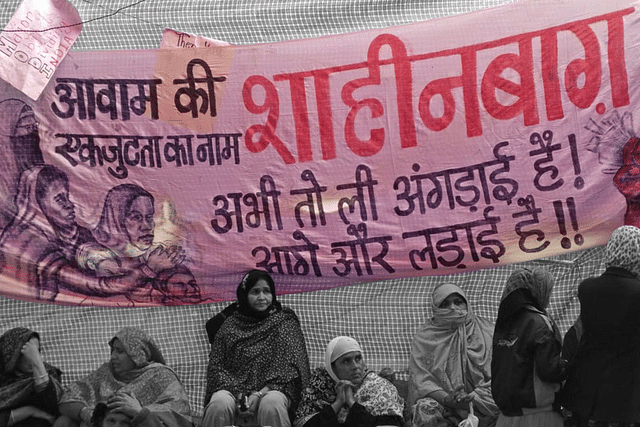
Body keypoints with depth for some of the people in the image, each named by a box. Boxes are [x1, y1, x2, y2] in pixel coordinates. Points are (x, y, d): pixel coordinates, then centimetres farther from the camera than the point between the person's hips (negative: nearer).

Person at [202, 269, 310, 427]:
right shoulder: (230, 323, 13)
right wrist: (236, 393, -11)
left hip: (271, 390, -1)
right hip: (233, 389, 1)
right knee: (220, 404, -32)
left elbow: (289, 366, 0)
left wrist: (260, 394, -14)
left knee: (272, 404, -35)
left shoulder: (284, 321, 10)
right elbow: (215, 365, 7)